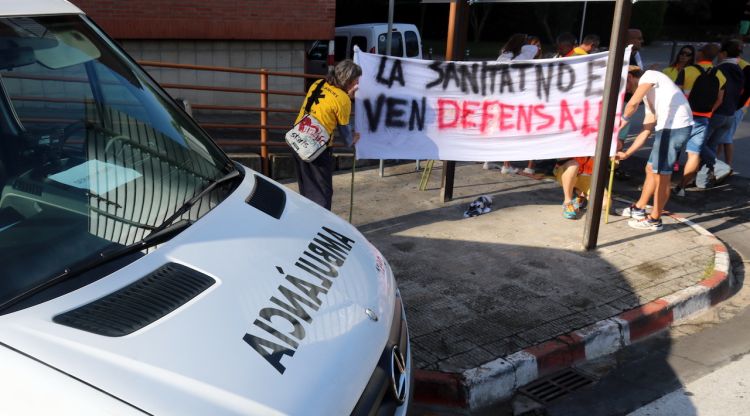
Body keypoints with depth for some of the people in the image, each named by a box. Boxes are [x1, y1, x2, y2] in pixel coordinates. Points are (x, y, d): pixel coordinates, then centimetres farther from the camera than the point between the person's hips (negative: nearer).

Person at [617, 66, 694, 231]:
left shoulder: (649, 75, 0)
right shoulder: (648, 98, 25)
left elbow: (633, 103, -16)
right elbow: (645, 132, 23)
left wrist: (622, 122, 3)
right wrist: (626, 154, 21)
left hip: (675, 126, -9)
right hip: (667, 128, 9)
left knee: (661, 175, -1)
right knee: (651, 169, 20)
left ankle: (654, 220, 10)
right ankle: (639, 209, 35)